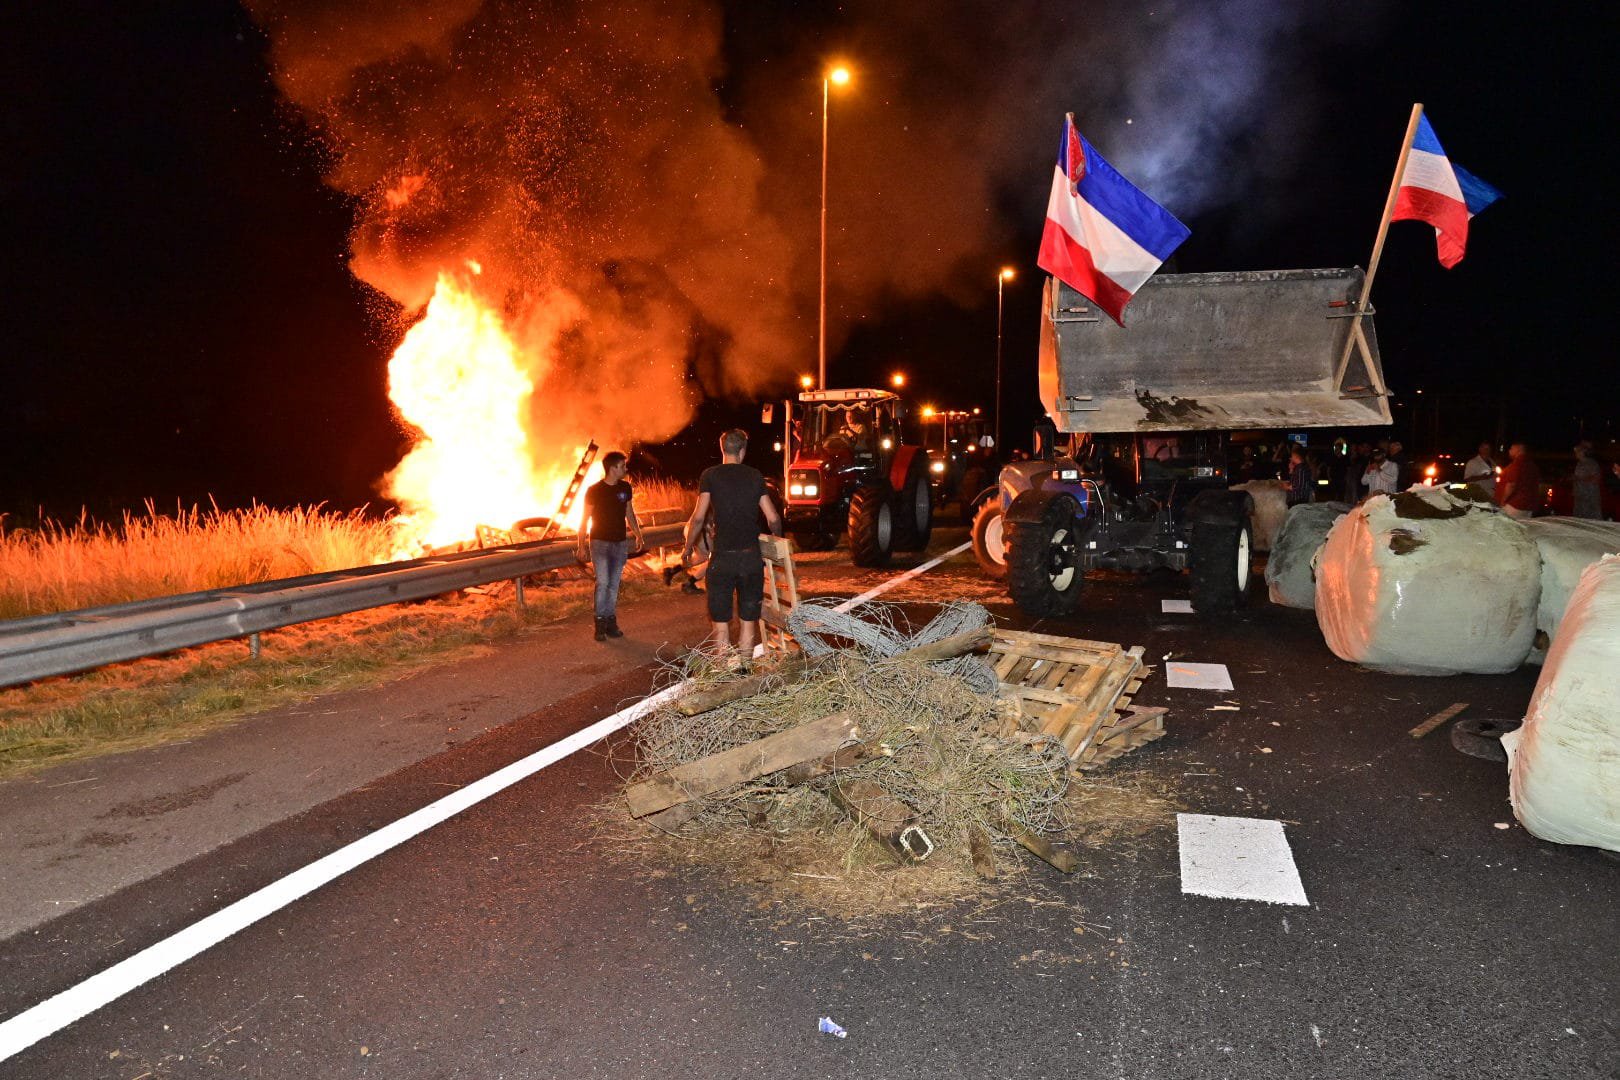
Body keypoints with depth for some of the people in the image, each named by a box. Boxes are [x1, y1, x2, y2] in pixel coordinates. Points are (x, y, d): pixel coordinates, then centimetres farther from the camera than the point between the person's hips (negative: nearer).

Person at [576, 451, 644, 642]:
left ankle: (611, 622, 14)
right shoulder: (594, 490, -8)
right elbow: (585, 519, -4)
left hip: (620, 542, 4)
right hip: (600, 542, -4)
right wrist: (581, 545, -7)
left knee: (614, 585, 7)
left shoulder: (625, 488, 5)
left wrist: (638, 534, 17)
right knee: (602, 583, -13)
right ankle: (600, 623, -6)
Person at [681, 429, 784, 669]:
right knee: (748, 619, 11)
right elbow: (773, 518, 5)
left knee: (720, 620, 6)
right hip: (752, 556, 2)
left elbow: (698, 517, -7)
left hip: (722, 558, -2)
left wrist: (688, 548, 6)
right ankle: (743, 669, 16)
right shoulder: (755, 476, 6)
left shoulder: (711, 475, -1)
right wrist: (777, 539, 25)